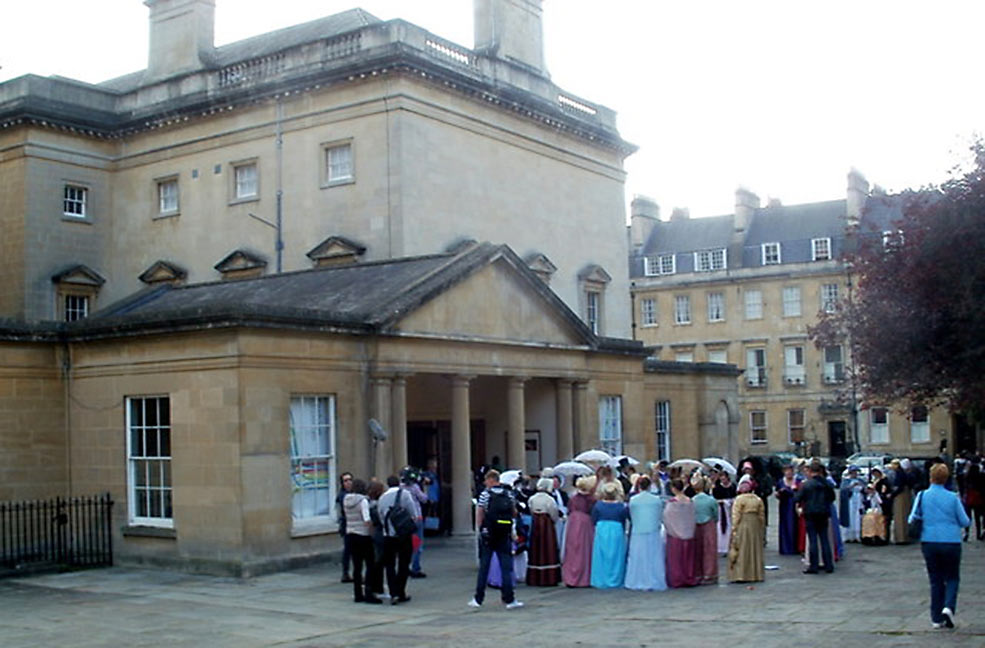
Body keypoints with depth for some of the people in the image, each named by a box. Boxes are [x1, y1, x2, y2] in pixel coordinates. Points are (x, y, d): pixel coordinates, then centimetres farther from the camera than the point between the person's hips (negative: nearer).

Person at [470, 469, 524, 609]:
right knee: (506, 567, 4)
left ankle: (478, 599, 11)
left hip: (488, 535, -2)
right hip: (505, 536, 2)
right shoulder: (509, 494, 5)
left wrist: (479, 530, 0)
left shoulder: (485, 494, -5)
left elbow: (479, 515, -8)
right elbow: (514, 514, 11)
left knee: (483, 567, 6)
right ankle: (509, 599, 1)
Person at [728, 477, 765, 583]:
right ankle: (756, 574, 16)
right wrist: (762, 530, 17)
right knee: (755, 550, 12)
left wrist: (734, 530, -7)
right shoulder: (758, 499, 5)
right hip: (755, 526, 5)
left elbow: (736, 516, -11)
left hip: (742, 526, -4)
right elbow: (762, 516, 9)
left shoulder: (739, 499, -10)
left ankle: (740, 575, -4)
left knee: (741, 551, 0)